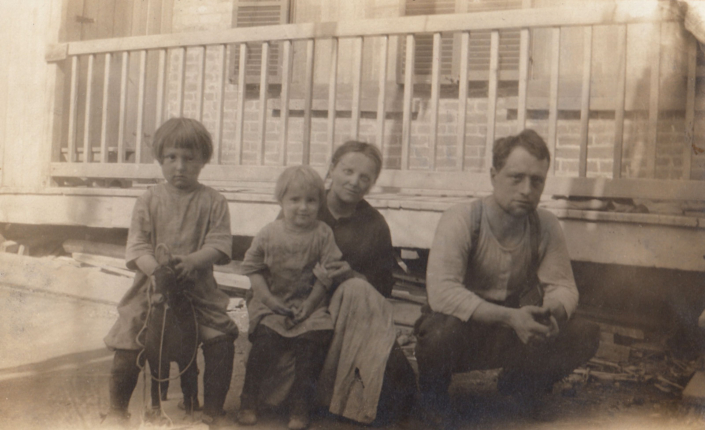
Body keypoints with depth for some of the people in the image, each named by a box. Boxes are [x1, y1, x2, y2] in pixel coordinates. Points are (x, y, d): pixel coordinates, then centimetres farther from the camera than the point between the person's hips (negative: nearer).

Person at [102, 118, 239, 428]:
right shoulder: (149, 201, 5)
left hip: (199, 289, 0)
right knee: (128, 344, -7)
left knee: (222, 339, -13)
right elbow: (137, 247, -3)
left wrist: (191, 260, -26)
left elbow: (219, 245, -7)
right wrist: (156, 267, -24)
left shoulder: (213, 201, 3)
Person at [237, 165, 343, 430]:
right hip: (272, 304, 0)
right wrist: (268, 298, -8)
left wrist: (309, 306, -9)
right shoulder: (269, 233, 0)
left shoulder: (323, 234, -2)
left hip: (309, 305, 0)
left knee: (312, 340, -20)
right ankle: (248, 401, -2)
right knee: (265, 338, -21)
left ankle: (299, 407, -2)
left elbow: (326, 274, -2)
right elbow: (252, 267, 4)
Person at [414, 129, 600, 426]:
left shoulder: (546, 227, -5)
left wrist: (551, 310, -27)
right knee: (443, 330, -39)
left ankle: (518, 390, 16)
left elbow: (563, 287, -2)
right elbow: (441, 292, -31)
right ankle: (433, 398, 0)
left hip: (514, 339, 5)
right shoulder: (461, 220, -20)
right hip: (463, 329, -4)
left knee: (585, 335, -14)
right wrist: (509, 317, -38)